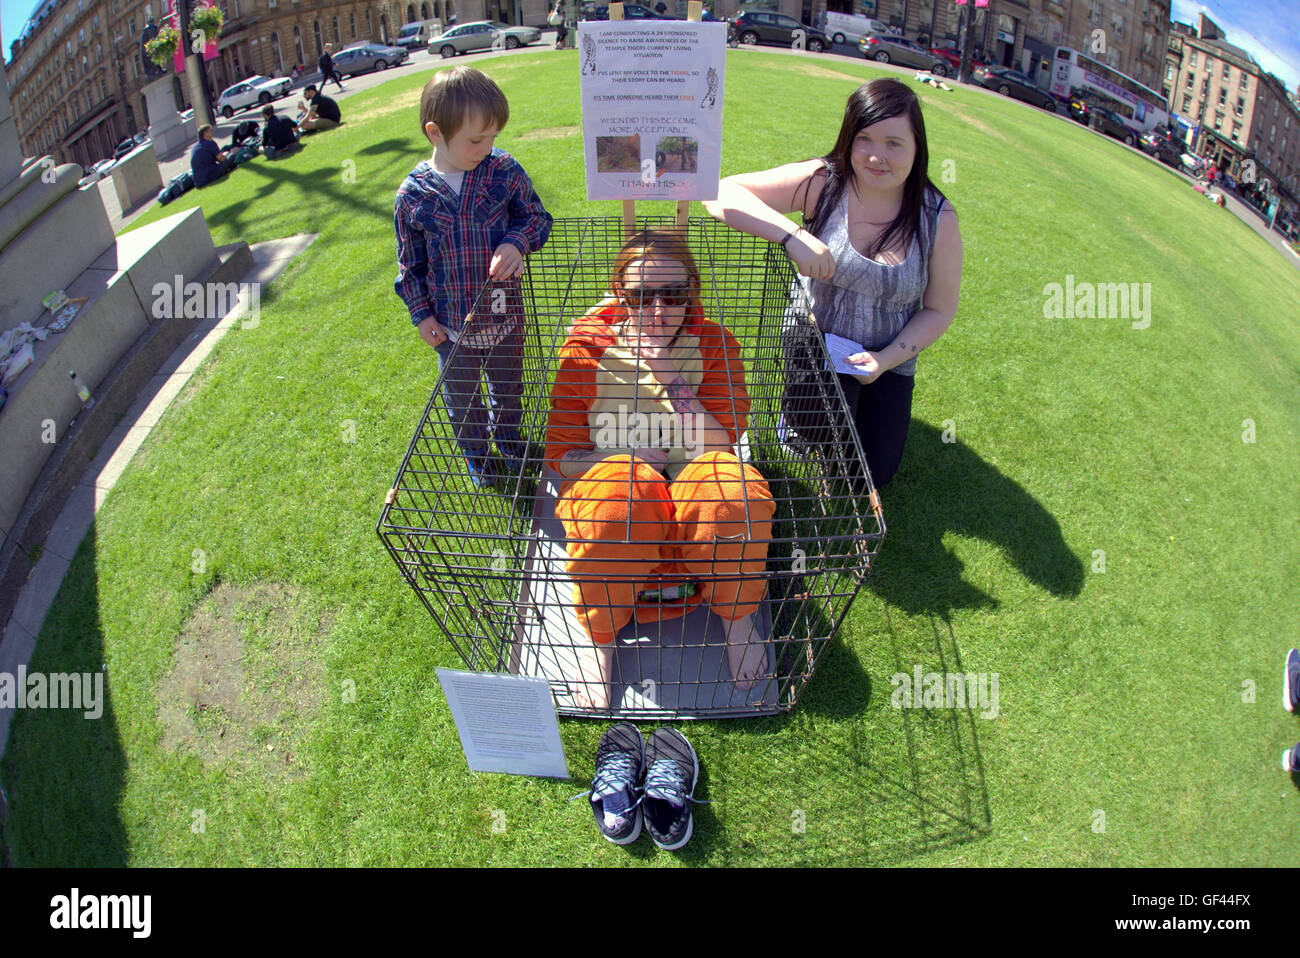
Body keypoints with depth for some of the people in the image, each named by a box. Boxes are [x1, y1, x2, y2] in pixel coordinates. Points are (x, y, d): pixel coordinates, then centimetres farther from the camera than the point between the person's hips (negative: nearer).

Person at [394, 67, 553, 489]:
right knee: (461, 395, 19)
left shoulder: (505, 170, -12)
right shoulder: (413, 194, -13)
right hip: (451, 321, -1)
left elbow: (537, 216, -1)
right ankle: (476, 452, 45)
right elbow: (410, 263, -3)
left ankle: (508, 438, 51)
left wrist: (517, 242, -22)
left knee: (508, 384, 23)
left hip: (504, 311, 1)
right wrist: (421, 313, -3)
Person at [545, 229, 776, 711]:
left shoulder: (714, 345, -1)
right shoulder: (587, 350, -4)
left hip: (692, 484, 1)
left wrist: (671, 377, -21)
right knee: (612, 503, -38)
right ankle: (599, 638, -10)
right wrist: (639, 458, -12)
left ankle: (736, 617, -3)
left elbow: (719, 444, -10)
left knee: (736, 492, -34)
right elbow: (560, 455, -2)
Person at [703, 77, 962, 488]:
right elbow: (722, 193, -26)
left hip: (889, 357, 3)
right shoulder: (822, 182, -18)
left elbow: (939, 310, -4)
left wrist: (885, 360, -19)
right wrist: (793, 235, -39)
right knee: (820, 432, -30)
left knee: (875, 472, 6)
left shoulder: (938, 219, -13)